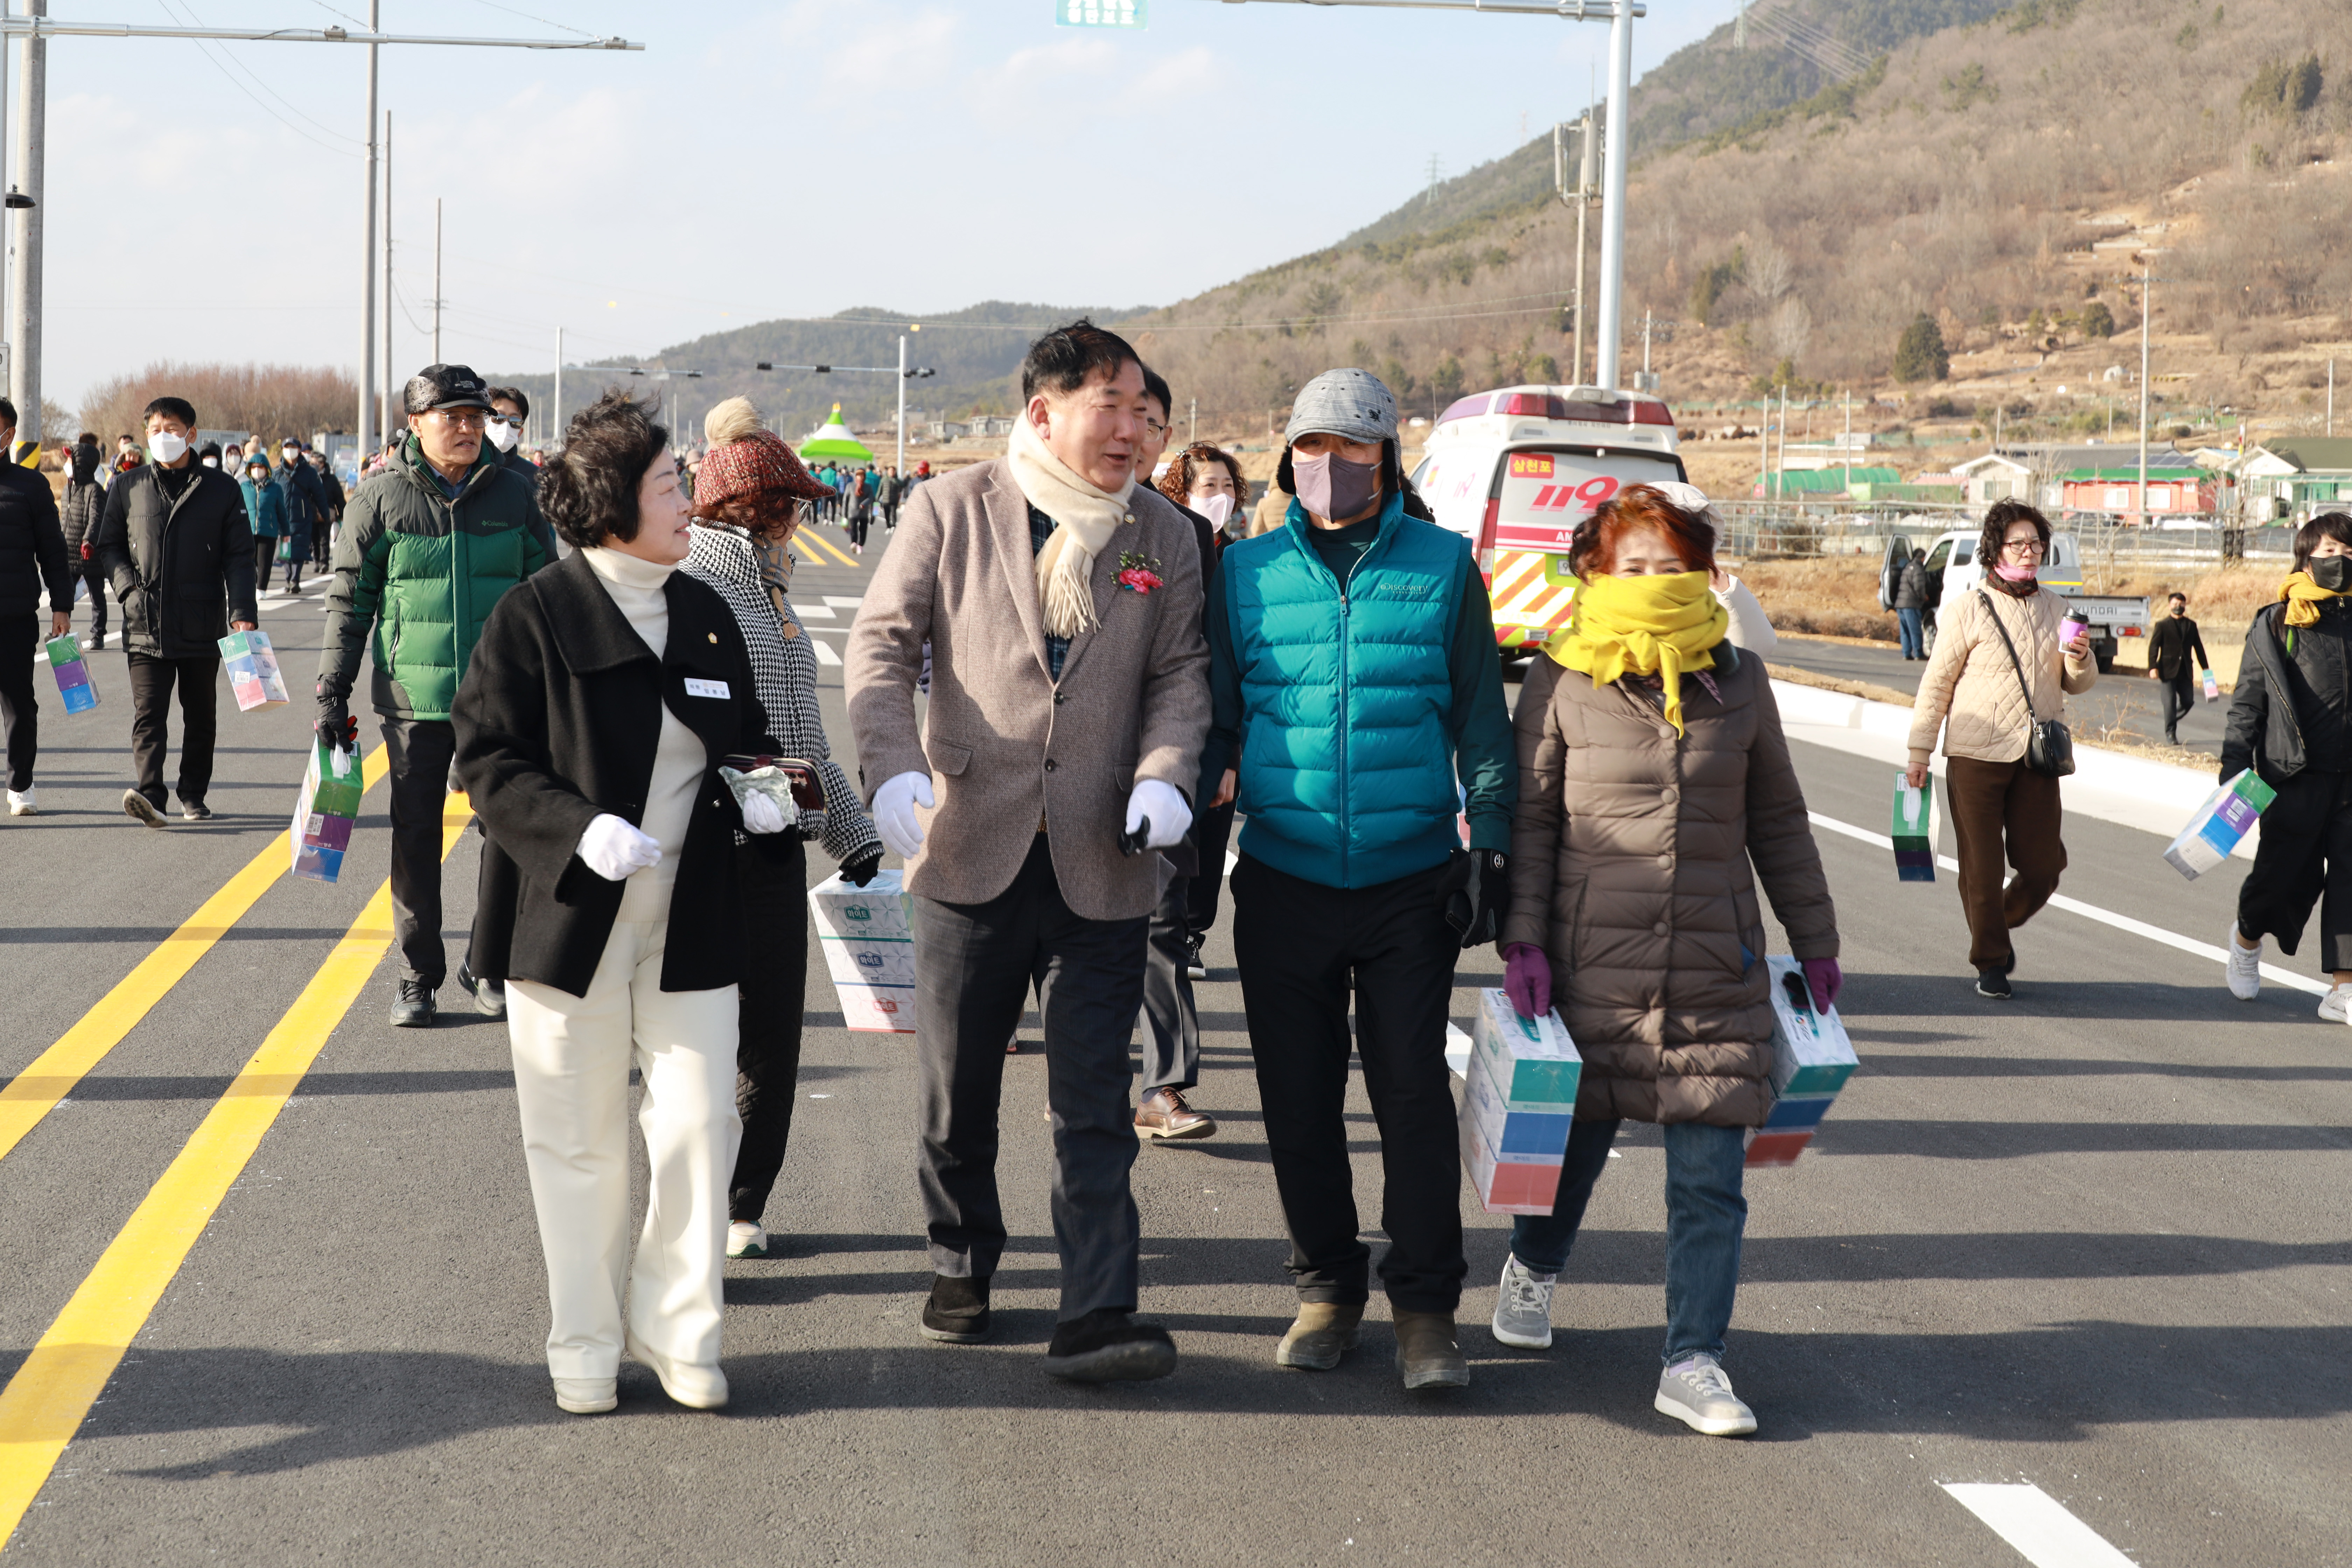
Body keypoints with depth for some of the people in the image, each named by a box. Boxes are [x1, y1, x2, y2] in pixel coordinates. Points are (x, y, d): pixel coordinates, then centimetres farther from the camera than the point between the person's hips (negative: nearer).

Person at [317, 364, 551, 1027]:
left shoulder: (514, 494, 5)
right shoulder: (382, 498, 0)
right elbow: (350, 599, 4)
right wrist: (333, 691, 0)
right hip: (413, 699, -1)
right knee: (415, 838, 5)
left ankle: (491, 970, 18)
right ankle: (417, 976, 16)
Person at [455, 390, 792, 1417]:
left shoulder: (705, 616, 10)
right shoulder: (535, 617, -6)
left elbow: (747, 736, 21)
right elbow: (489, 759, -8)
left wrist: (759, 793, -1)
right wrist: (578, 828, -23)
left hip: (689, 924, 4)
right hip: (568, 919, -4)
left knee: (697, 1123, 0)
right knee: (579, 1142, 6)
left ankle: (678, 1332, 15)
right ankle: (584, 1348, 19)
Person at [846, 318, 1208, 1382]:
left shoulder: (1162, 536, 8)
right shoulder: (952, 511, 2)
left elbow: (1179, 672, 9)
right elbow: (882, 644, -1)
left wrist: (1164, 773, -10)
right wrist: (892, 766, -16)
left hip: (1101, 867, 0)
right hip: (972, 853, 0)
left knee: (1093, 1103, -4)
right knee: (956, 1087, 12)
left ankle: (1097, 1316, -5)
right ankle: (962, 1264, 32)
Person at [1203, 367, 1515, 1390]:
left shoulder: (1442, 567, 3)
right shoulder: (1246, 572, 5)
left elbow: (1481, 719, 7)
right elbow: (1214, 714, 10)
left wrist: (1489, 840, 0)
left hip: (1411, 882, -1)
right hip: (1284, 880, 2)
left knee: (1414, 1093, -2)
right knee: (1299, 1100, 7)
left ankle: (1425, 1306, 8)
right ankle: (1328, 1289, 22)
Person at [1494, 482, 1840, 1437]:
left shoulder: (1739, 682, 7)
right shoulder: (1562, 683, 0)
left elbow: (1778, 821, 15)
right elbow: (1530, 816, 2)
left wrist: (1815, 941, 17)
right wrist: (1523, 937, -7)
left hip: (1717, 970, 2)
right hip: (1592, 960, -1)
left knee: (1709, 1173, -3)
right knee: (1575, 1137, 13)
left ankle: (1693, 1362, 2)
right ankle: (1533, 1268, 42)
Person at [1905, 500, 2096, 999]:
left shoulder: (2056, 610, 10)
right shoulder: (1968, 612, -3)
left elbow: (2077, 685, 16)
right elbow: (1937, 683, 1)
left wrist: (2081, 659, -7)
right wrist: (1919, 752, 0)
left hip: (2037, 757, 4)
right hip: (1976, 755, -4)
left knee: (2044, 866, 2)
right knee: (1982, 868, 1)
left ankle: (2001, 925, 30)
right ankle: (1991, 963, 16)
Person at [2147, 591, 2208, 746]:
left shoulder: (2191, 626, 13)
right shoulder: (2162, 626, 2)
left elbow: (2198, 647, 15)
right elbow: (2153, 647, -4)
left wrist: (2205, 667, 11)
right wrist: (2153, 667, -16)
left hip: (2186, 670, 4)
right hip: (2169, 670, -4)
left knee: (2188, 702, 1)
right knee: (2170, 702, -6)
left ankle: (2171, 721, 27)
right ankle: (2170, 734, -1)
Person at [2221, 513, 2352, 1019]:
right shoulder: (2275, 625, 1)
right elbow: (2247, 702, 3)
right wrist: (2234, 768, -3)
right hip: (2295, 774, -2)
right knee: (2282, 874, 2)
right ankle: (2247, 936, 35)